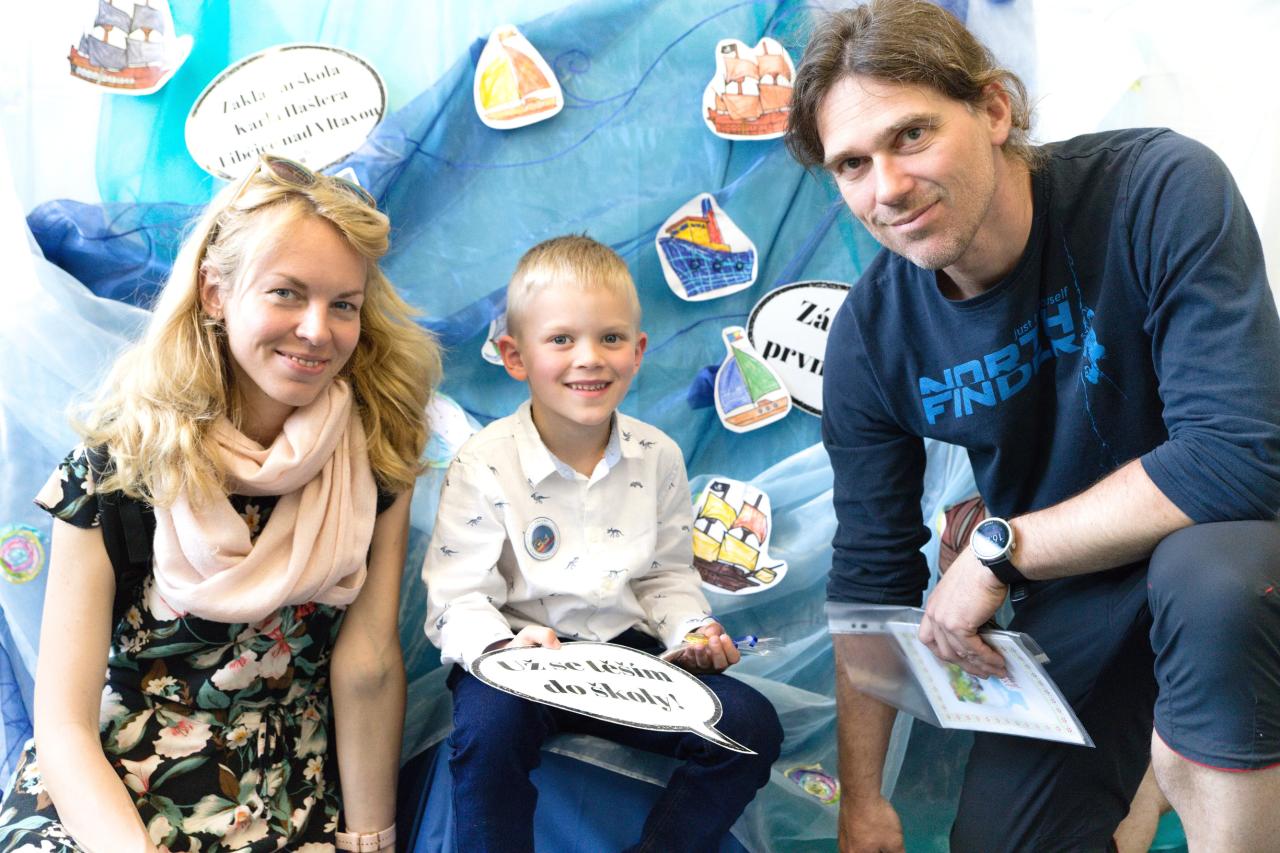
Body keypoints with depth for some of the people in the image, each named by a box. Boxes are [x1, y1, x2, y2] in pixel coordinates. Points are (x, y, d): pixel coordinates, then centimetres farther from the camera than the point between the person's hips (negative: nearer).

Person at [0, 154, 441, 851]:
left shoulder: (379, 447, -7)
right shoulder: (119, 466, -11)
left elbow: (366, 659, -10)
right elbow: (62, 724, -12)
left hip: (295, 794, 2)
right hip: (111, 789, -1)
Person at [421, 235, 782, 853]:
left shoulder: (658, 458, 1)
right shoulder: (484, 466, -12)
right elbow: (458, 598, -13)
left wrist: (691, 629, -7)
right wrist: (505, 646, -32)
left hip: (626, 651, 4)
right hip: (517, 656, -4)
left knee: (751, 725, -10)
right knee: (489, 728, -36)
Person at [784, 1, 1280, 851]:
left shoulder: (1162, 191, -25)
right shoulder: (871, 335, -13)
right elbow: (871, 576, -5)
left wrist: (999, 550, -24)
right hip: (1074, 592, 4)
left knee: (1206, 574, -36)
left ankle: (1193, 767, -7)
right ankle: (1130, 777, 29)